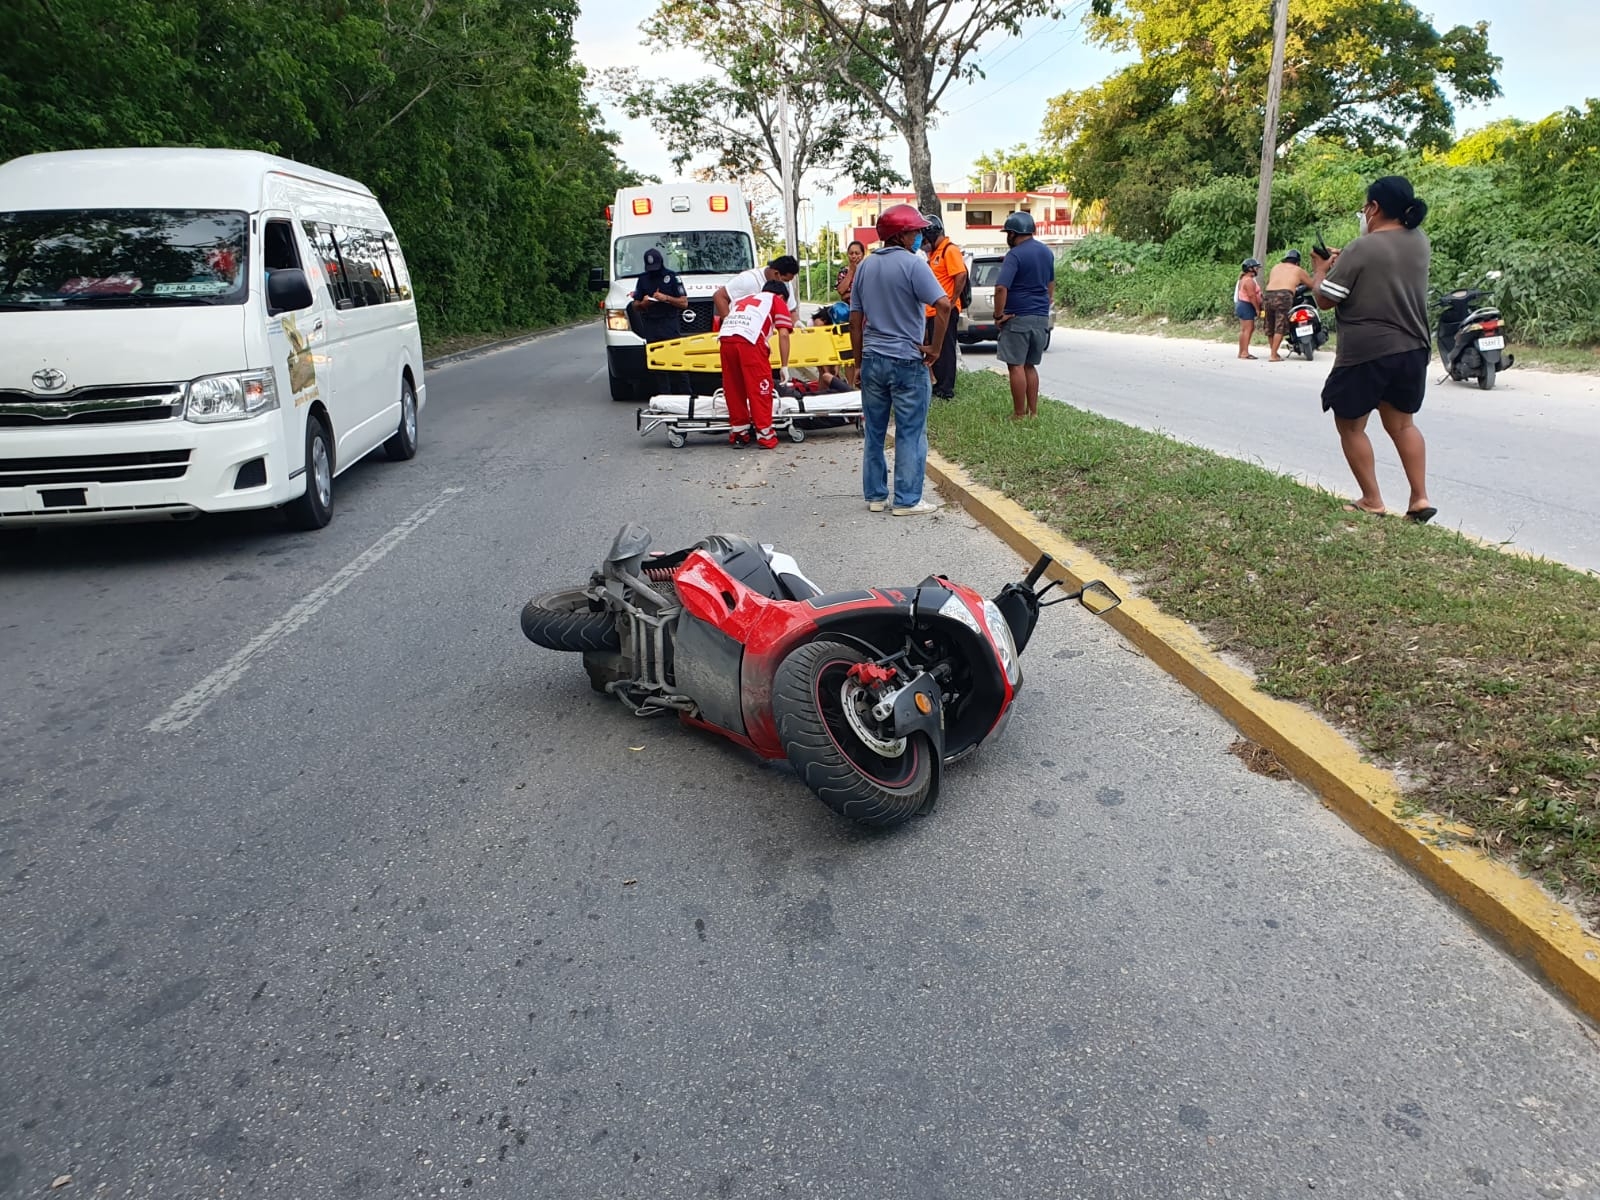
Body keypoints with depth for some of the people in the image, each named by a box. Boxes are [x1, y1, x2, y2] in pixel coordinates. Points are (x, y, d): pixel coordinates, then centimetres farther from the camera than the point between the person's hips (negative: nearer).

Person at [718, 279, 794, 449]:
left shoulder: (743, 299, 38)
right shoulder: (778, 301, 23)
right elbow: (783, 335, 11)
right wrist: (784, 366, 11)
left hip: (725, 337, 5)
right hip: (750, 339, -5)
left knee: (733, 387, 13)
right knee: (759, 387, 2)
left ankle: (739, 433, 21)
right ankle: (765, 435, 3)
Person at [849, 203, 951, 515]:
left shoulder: (866, 265, 8)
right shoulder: (913, 264, -11)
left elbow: (855, 320, 10)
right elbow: (943, 305, -22)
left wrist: (860, 360, 15)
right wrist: (934, 347, -12)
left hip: (873, 360, 6)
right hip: (907, 361, -6)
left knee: (873, 431, 13)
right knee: (910, 433, 2)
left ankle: (875, 496, 19)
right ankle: (907, 501, 5)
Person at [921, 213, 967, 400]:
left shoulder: (950, 250, -11)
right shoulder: (934, 252, 17)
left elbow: (961, 276, -20)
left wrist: (951, 302, -19)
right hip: (933, 311, 10)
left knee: (945, 350, -5)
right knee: (934, 349, 15)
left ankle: (946, 390, 0)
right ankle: (939, 386, 24)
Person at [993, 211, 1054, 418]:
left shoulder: (1015, 255, -14)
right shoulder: (1046, 252, 11)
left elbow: (1001, 288, -25)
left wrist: (999, 315, -16)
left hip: (1018, 318, -8)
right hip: (1041, 318, 8)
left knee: (1016, 366, -2)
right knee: (1030, 366, 15)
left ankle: (1020, 415, 0)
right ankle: (1033, 411, 16)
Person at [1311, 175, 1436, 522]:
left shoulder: (1360, 250, -16)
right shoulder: (1420, 241, 6)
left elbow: (1325, 300, -12)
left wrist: (1321, 270, 7)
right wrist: (1343, 262, 16)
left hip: (1365, 353, -7)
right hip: (1412, 350, 7)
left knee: (1350, 425, 9)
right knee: (1402, 423, 18)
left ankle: (1372, 501, 9)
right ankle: (1420, 499, 12)